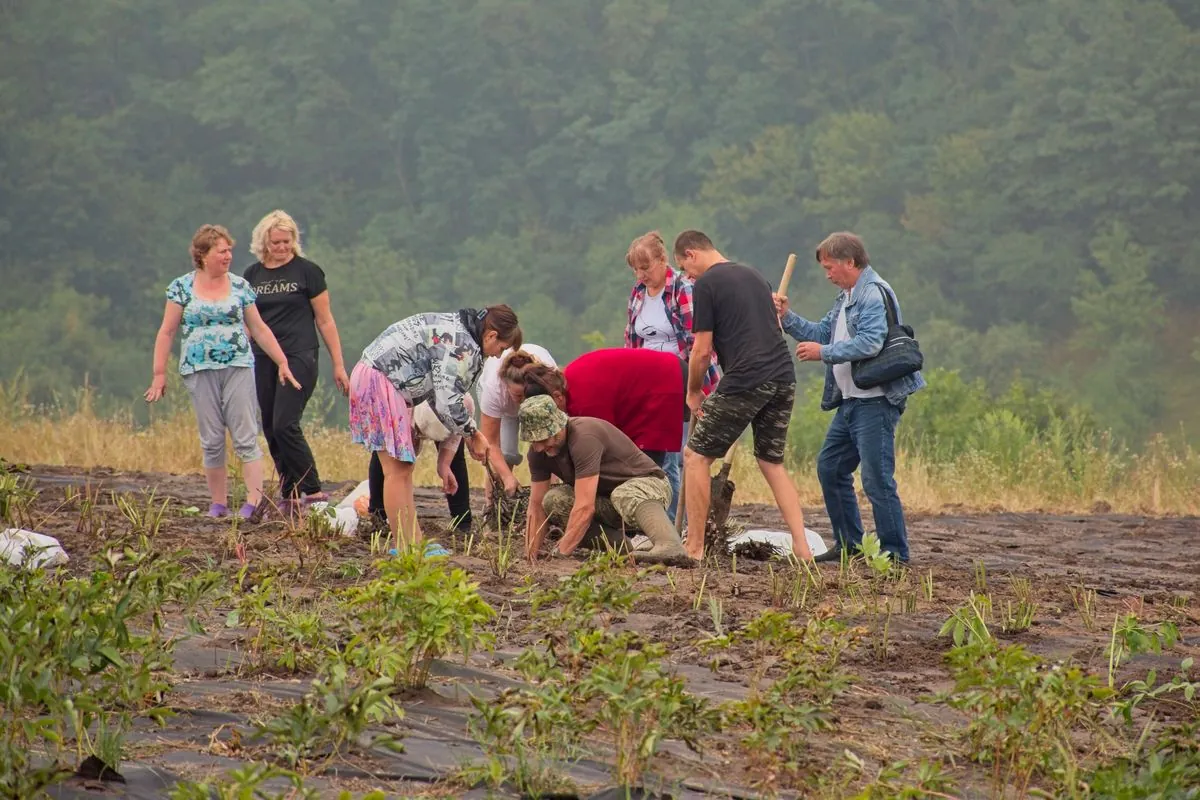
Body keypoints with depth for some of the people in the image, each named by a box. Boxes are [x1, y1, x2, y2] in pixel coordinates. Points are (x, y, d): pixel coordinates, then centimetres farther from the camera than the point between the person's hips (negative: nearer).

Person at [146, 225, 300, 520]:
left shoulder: (240, 287, 8)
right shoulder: (182, 287, 4)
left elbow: (259, 329, 13)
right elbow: (167, 332, 6)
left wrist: (282, 363, 10)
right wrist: (159, 374, 2)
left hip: (238, 368, 0)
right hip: (200, 371, 0)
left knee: (245, 437, -7)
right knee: (211, 440, 2)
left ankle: (255, 499, -12)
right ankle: (218, 504, 8)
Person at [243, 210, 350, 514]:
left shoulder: (307, 272, -1)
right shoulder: (252, 275, 11)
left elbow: (325, 321, 1)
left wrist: (338, 365, -1)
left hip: (299, 356, -5)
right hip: (263, 360, 5)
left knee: (285, 424, -17)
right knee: (271, 430, 5)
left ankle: (312, 492, -12)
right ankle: (289, 498, 12)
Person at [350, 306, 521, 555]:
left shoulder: (454, 328, 15)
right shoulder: (465, 348, -16)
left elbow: (437, 392, 19)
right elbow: (448, 404, -20)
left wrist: (467, 433, 16)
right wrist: (473, 435, -3)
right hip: (380, 382, -11)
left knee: (402, 469, 12)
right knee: (397, 471, -8)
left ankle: (413, 542, 15)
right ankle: (404, 547, -6)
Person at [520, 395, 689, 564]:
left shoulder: (584, 438, -31)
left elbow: (585, 507, -37)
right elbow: (536, 506, -2)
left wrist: (560, 555, -38)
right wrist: (531, 557, -10)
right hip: (605, 497, 7)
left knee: (624, 495, -42)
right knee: (552, 501, -17)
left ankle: (670, 547, -67)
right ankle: (620, 547, -13)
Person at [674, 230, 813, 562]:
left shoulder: (706, 285, -2)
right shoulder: (755, 276, 22)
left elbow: (702, 351, -3)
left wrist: (693, 392, 13)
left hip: (744, 382, -7)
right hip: (783, 378, 7)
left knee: (696, 456, 4)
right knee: (772, 462, 17)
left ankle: (694, 548, 2)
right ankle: (801, 546, 6)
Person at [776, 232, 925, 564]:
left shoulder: (874, 294, -13)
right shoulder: (846, 298, 19)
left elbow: (870, 343, -24)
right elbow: (821, 333, 24)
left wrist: (824, 352, -18)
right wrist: (788, 318, 12)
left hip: (875, 402, -11)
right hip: (851, 401, 11)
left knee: (876, 478, -11)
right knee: (830, 468, 14)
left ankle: (895, 553, -7)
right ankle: (849, 543, 22)